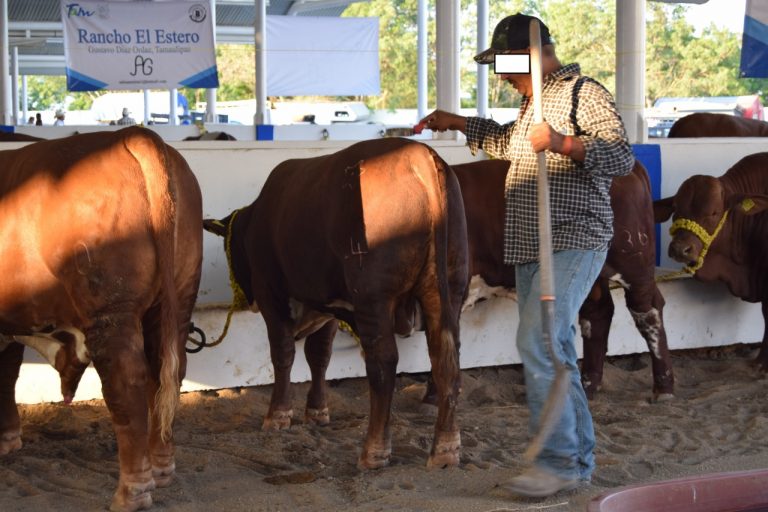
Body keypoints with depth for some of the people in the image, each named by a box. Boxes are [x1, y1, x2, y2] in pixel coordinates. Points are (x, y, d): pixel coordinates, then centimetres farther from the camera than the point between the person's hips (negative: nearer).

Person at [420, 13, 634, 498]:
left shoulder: (585, 94, -10)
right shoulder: (532, 103, 19)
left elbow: (623, 157, -20)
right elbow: (508, 141, 40)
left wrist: (563, 144, -30)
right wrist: (457, 123, 38)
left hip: (573, 244, -10)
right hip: (531, 248, 10)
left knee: (538, 343, -18)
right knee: (555, 353, 10)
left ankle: (558, 461, -14)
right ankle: (580, 459, 18)